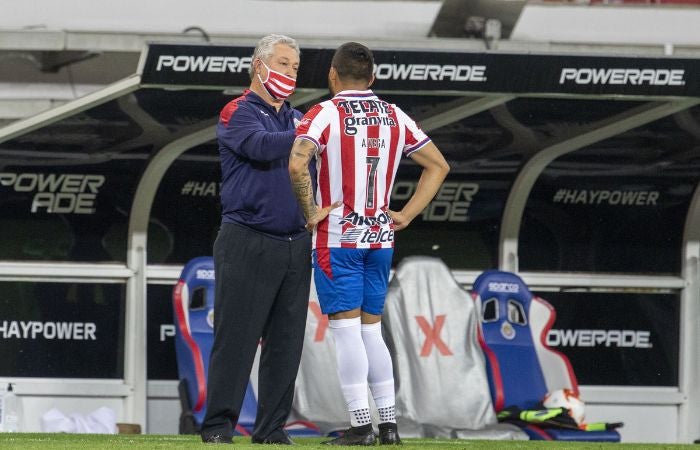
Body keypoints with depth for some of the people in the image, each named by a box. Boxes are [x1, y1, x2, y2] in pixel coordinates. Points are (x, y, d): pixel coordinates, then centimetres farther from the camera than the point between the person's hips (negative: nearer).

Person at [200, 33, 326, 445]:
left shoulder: (299, 120, 19)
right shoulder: (238, 114, -2)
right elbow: (260, 146, -21)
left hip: (296, 247, 6)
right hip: (248, 244, -6)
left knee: (286, 343, 5)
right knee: (236, 338, -7)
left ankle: (272, 428, 10)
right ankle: (218, 426, -3)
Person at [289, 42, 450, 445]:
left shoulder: (325, 114, -8)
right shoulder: (395, 117, 9)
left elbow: (297, 164, -25)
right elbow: (438, 165, 13)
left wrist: (310, 211, -12)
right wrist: (406, 215, 12)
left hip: (337, 238, -5)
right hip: (381, 238, 5)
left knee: (346, 330, -5)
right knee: (372, 330, 13)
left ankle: (361, 426, -10)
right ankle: (389, 423, 9)